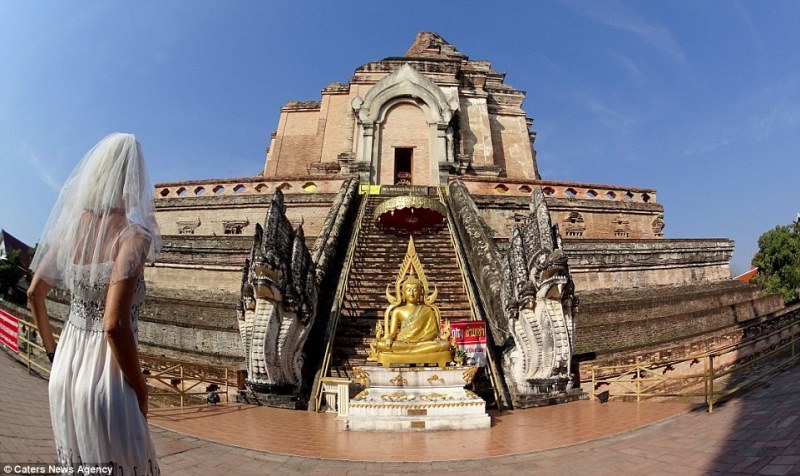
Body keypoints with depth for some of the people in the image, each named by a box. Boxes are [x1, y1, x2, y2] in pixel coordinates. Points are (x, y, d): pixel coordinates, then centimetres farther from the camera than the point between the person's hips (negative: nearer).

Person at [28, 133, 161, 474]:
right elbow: (114, 325, -26)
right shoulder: (132, 237, -20)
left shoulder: (69, 226, -1)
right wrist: (140, 388, -12)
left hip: (65, 372, 7)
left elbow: (34, 294, 11)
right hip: (105, 381, -7)